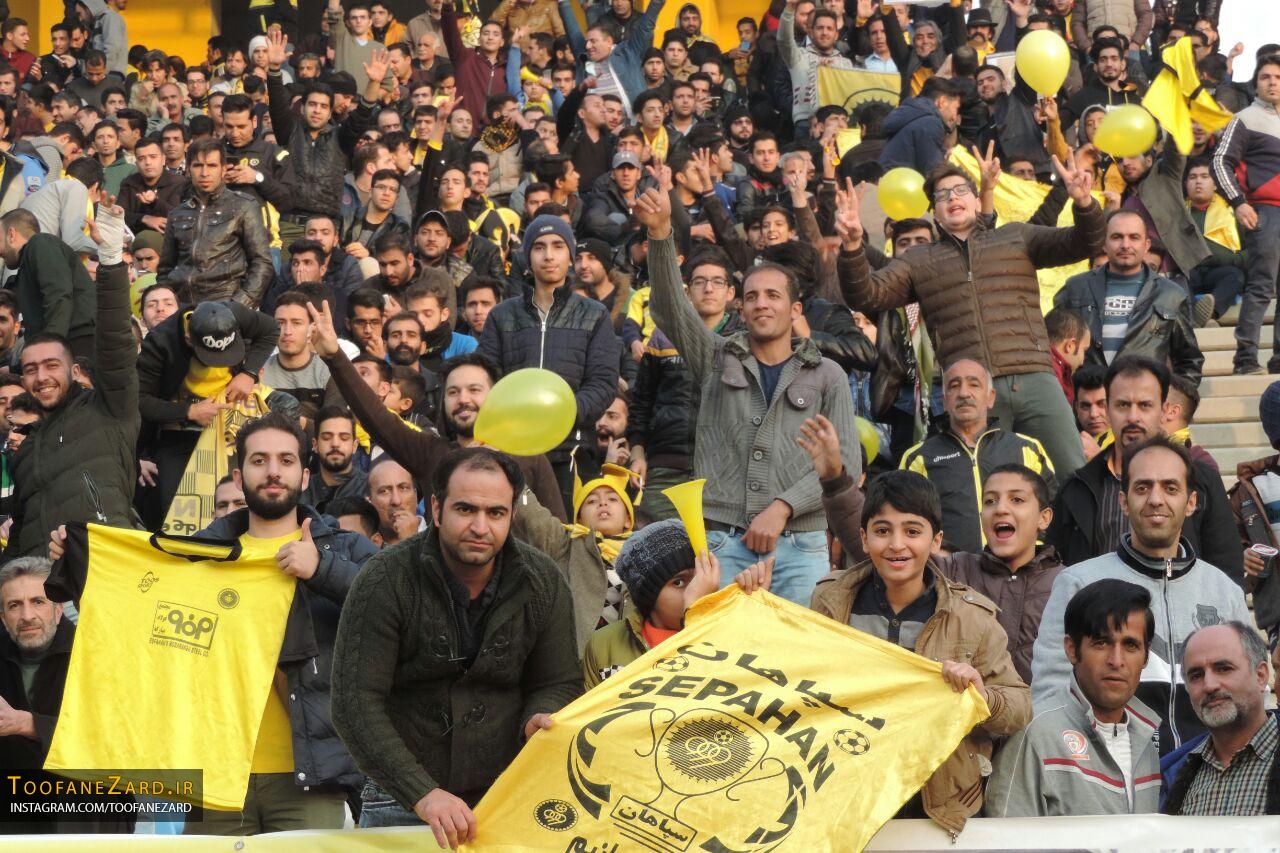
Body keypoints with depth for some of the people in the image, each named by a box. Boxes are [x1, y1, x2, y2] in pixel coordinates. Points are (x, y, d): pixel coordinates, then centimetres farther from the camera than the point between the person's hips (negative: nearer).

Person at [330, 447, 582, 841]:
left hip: (509, 797, 2)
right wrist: (423, 794, -28)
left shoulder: (543, 583, -4)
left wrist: (539, 718, -18)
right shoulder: (385, 582, -14)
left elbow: (560, 683, 7)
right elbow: (356, 704, -19)